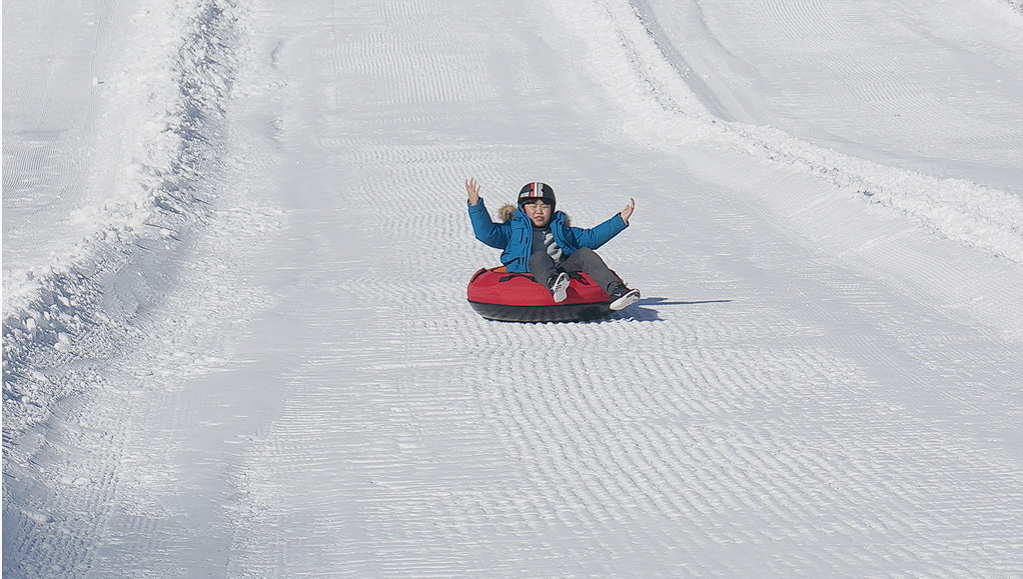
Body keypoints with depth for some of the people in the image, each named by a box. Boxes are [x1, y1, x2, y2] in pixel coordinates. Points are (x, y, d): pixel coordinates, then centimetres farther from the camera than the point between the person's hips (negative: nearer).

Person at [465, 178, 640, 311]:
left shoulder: (562, 230, 35)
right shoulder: (514, 229, 23)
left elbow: (591, 237, 32)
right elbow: (486, 233, 9)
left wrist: (620, 220, 26)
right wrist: (476, 205, -3)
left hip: (566, 270, 4)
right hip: (530, 276, -4)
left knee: (585, 254, -18)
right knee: (539, 256, -34)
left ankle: (615, 291, -39)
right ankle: (554, 284, -69)